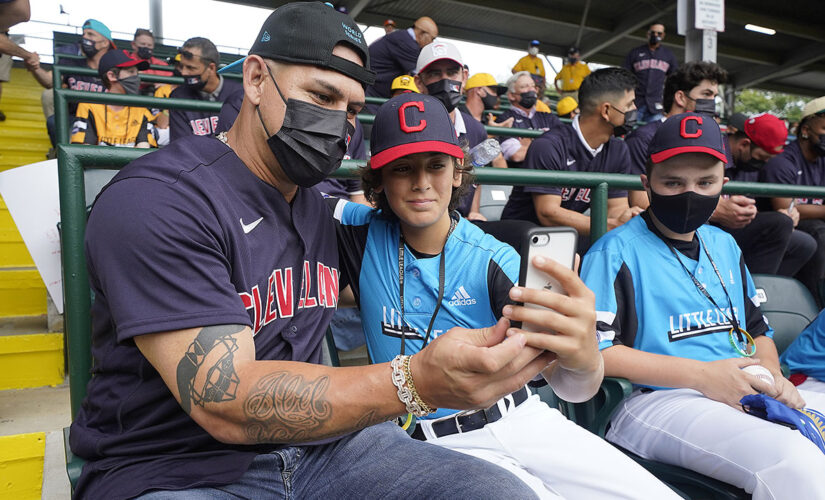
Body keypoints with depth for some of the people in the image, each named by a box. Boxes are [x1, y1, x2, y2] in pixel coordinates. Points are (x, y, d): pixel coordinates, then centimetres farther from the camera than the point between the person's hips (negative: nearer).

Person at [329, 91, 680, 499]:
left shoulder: (495, 262, -10)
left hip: (520, 417, 2)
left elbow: (570, 387, -21)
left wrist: (584, 360, -43)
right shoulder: (364, 235, -5)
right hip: (437, 445, -1)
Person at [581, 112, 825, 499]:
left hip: (744, 395, 8)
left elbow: (757, 328, 27)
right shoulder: (617, 250, -5)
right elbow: (593, 348, -15)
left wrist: (772, 375, 3)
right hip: (656, 401, -8)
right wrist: (701, 375, -17)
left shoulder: (723, 245, 19)